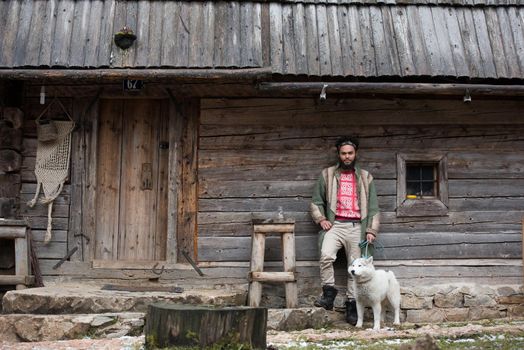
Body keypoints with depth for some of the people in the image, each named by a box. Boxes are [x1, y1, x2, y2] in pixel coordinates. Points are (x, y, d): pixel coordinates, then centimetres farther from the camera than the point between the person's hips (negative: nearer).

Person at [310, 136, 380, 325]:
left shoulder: (365, 177, 15)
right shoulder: (327, 174, 12)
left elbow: (373, 206, 12)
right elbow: (316, 201, 14)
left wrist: (371, 230, 2)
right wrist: (321, 219, -2)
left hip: (357, 227, 1)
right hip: (335, 224, -1)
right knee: (326, 255, -27)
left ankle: (352, 304, 11)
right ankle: (328, 293, -14)